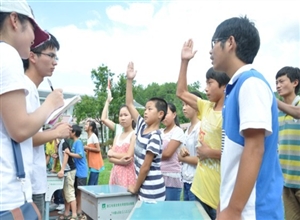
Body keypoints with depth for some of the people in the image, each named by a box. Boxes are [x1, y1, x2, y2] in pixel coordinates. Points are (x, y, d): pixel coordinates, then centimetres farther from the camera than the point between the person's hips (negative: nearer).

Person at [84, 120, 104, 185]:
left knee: (90, 185, -8)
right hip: (93, 164, 9)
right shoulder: (89, 137, 15)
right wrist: (86, 149, 5)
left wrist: (87, 148, -13)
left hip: (95, 163, -9)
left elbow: (98, 149, -18)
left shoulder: (93, 136, -13)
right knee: (94, 184, 12)